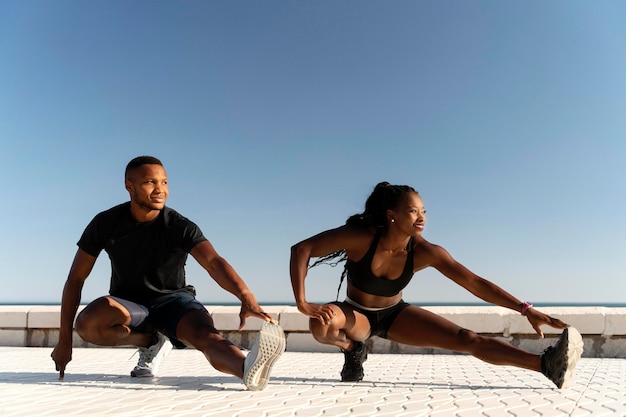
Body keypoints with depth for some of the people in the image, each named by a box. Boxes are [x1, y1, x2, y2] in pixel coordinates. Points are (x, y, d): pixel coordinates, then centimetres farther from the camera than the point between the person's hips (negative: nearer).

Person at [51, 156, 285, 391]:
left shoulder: (179, 227, -16)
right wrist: (64, 340, -7)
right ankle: (152, 341, -6)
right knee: (87, 324, -31)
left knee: (205, 334, -34)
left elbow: (213, 262, -32)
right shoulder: (106, 224, -10)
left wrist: (246, 297, -52)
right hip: (128, 304, 2)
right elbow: (76, 279, -4)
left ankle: (249, 370, -63)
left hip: (172, 299, -2)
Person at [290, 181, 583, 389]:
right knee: (322, 324, -38)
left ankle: (546, 365, -19)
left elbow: (475, 283, -23)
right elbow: (301, 249, -30)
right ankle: (353, 350, -4)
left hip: (395, 315, 2)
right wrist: (302, 303, -37)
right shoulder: (361, 238, -31)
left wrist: (525, 310, -31)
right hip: (356, 315, -1)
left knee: (467, 339, -16)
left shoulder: (424, 252, -23)